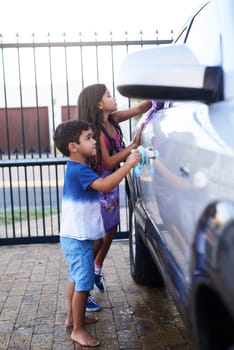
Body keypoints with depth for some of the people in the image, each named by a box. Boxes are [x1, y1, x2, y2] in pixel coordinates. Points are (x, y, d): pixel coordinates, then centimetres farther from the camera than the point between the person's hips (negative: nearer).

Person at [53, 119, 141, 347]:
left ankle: (73, 317, 37)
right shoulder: (79, 170, -23)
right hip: (78, 239, -11)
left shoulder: (77, 169, 10)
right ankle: (78, 330, 7)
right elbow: (105, 185, -36)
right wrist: (128, 165, -34)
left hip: (76, 236, 11)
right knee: (84, 283, -3)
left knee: (76, 279, 22)